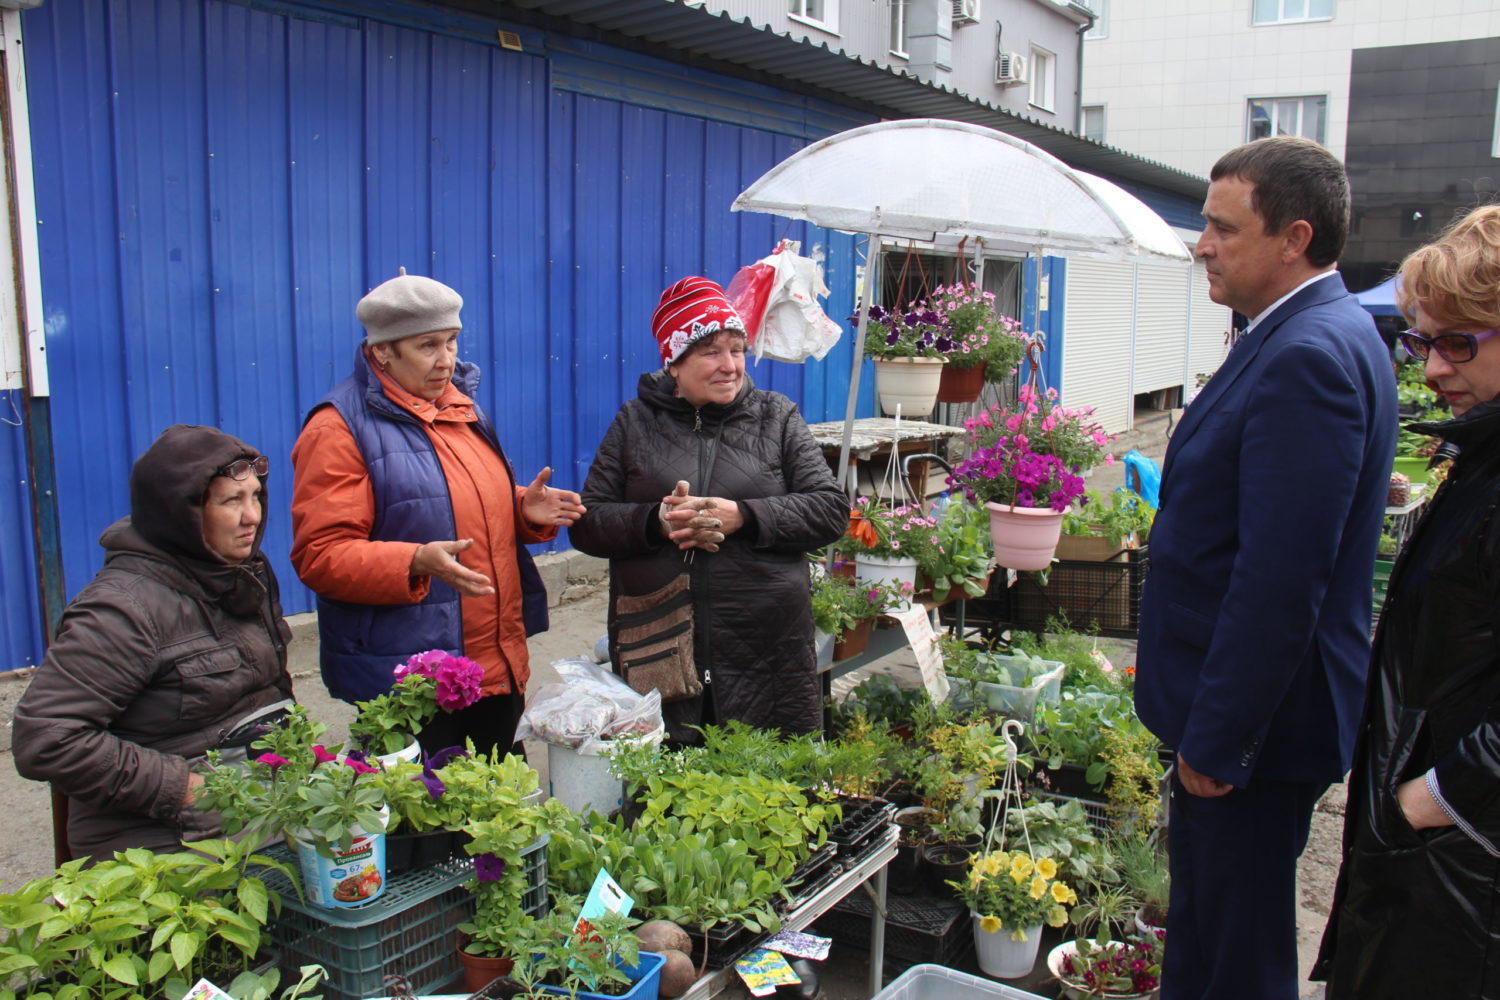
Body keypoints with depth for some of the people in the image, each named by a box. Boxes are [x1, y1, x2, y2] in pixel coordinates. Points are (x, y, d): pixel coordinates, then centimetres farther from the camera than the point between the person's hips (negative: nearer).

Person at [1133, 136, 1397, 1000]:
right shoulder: (1319, 337, 12)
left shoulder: (1308, 355, -22)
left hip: (1258, 718, -10)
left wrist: (1217, 738, -19)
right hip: (1245, 708, 10)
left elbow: (1279, 577, -26)